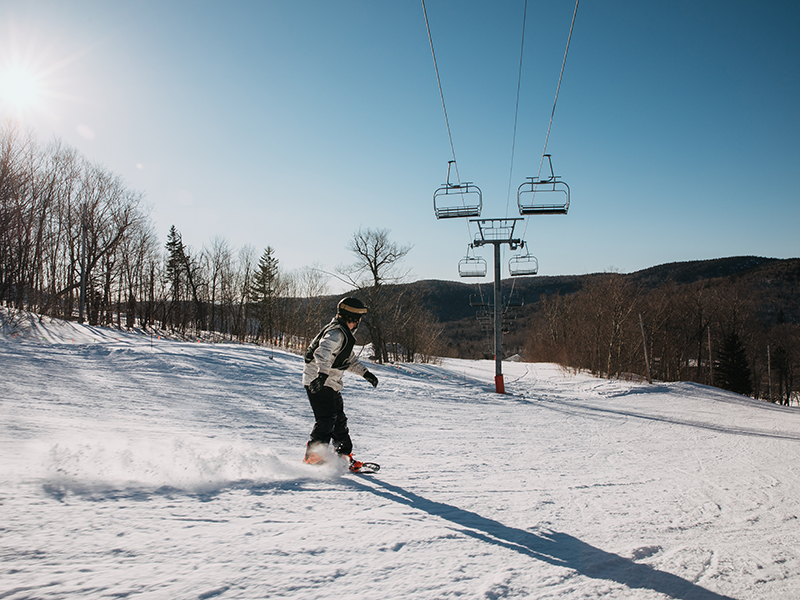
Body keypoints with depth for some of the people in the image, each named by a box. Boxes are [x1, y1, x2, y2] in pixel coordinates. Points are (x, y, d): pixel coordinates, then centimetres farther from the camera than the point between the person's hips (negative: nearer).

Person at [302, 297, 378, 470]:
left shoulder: (345, 334, 16)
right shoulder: (336, 333, -19)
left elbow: (350, 359, 27)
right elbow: (323, 352, -37)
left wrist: (365, 373, 19)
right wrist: (323, 373, -52)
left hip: (331, 383, 10)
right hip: (318, 382, -10)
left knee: (339, 419, 13)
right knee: (327, 419, -15)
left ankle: (344, 456, 22)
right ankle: (313, 456, -10)